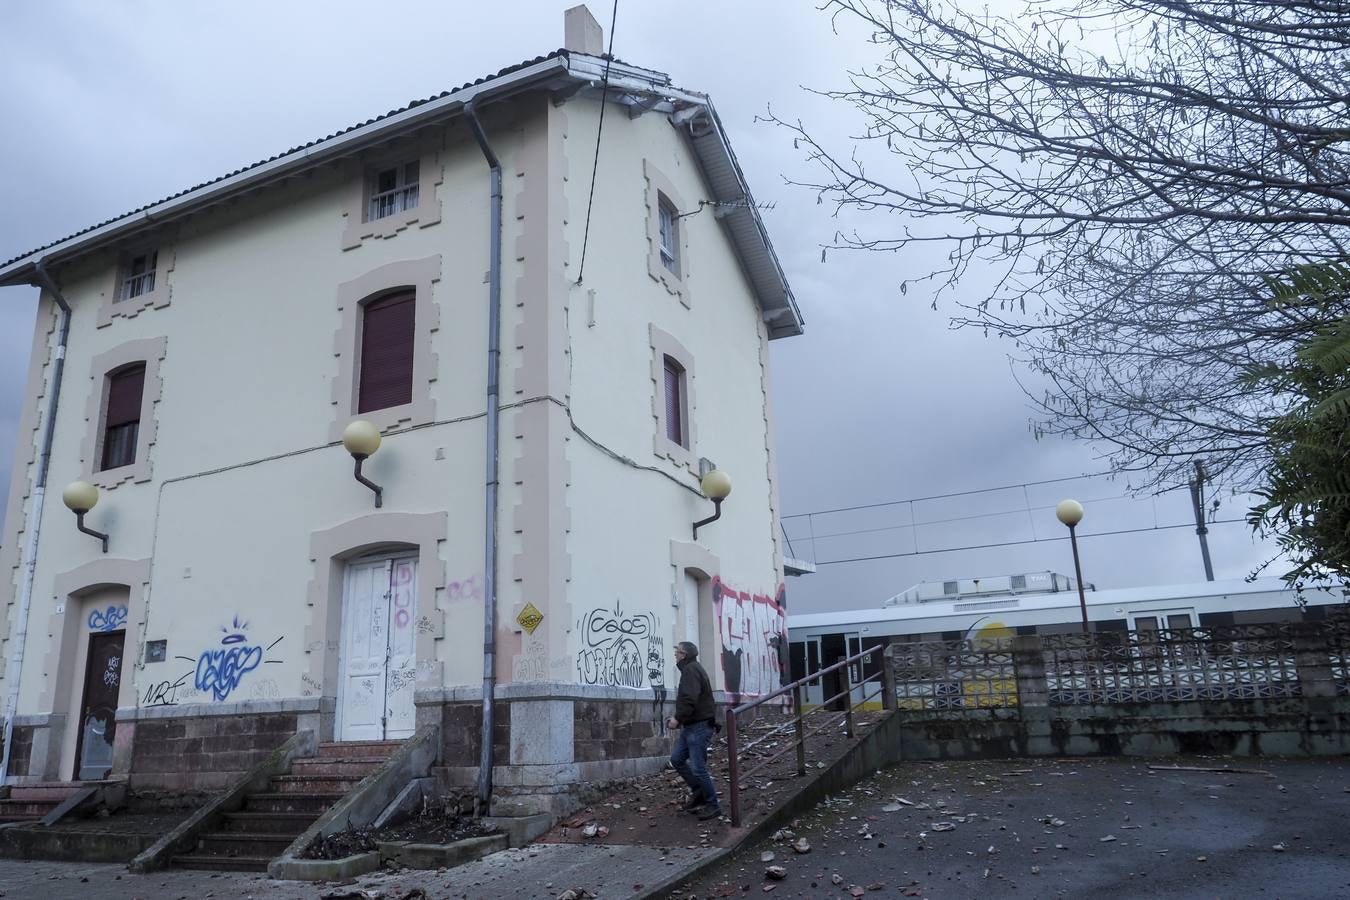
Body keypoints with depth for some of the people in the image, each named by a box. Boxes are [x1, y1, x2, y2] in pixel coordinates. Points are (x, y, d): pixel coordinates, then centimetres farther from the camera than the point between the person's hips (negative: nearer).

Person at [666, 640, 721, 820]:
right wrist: (678, 719, 11)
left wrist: (678, 718, -16)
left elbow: (690, 700, -26)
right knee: (676, 759, 13)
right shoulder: (689, 669, 17)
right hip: (690, 726, 10)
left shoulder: (691, 670, -16)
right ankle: (698, 791, 23)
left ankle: (713, 805, 6)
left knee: (698, 768, -5)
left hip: (699, 726, -10)